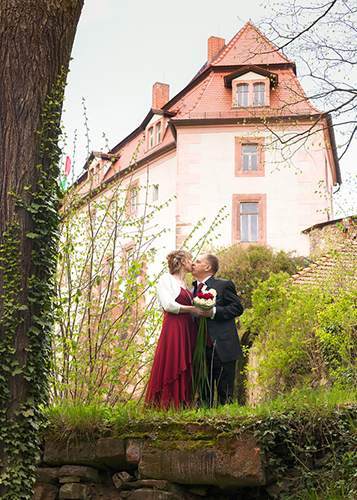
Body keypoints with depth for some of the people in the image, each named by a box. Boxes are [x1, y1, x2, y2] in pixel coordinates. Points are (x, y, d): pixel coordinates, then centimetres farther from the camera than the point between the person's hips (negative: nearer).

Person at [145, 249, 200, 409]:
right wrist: (192, 309, -10)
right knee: (172, 368, -10)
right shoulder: (166, 279, 0)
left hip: (188, 329, 8)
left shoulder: (184, 284, 23)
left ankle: (184, 407, 3)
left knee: (187, 370, 2)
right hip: (173, 328, -8)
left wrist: (201, 309, 6)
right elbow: (168, 305, -12)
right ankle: (167, 408, -7)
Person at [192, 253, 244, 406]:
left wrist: (213, 312, -16)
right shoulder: (193, 291, 19)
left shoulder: (224, 285, 1)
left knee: (225, 392, -3)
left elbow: (237, 308, -7)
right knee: (204, 392, 9)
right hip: (201, 350, 6)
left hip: (222, 348, -6)